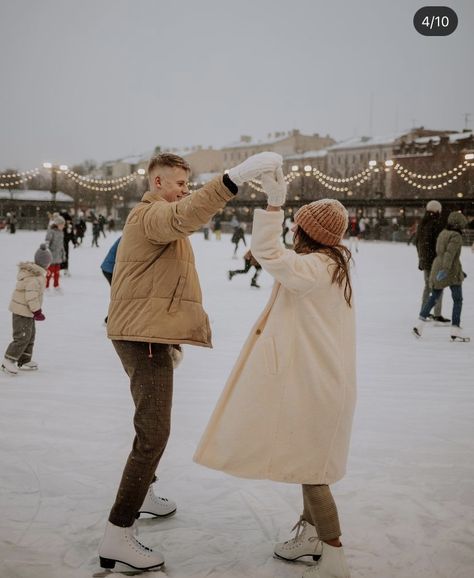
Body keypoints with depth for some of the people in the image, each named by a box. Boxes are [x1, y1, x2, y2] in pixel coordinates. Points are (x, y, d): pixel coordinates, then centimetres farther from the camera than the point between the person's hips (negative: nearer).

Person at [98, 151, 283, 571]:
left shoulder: (156, 218, 22)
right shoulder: (151, 215, -13)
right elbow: (187, 215, -38)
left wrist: (172, 337, 27)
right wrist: (238, 175, -47)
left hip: (149, 335, 11)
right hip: (145, 338, -11)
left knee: (153, 424, 24)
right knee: (153, 433, -13)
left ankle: (142, 494, 41)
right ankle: (117, 536, -10)